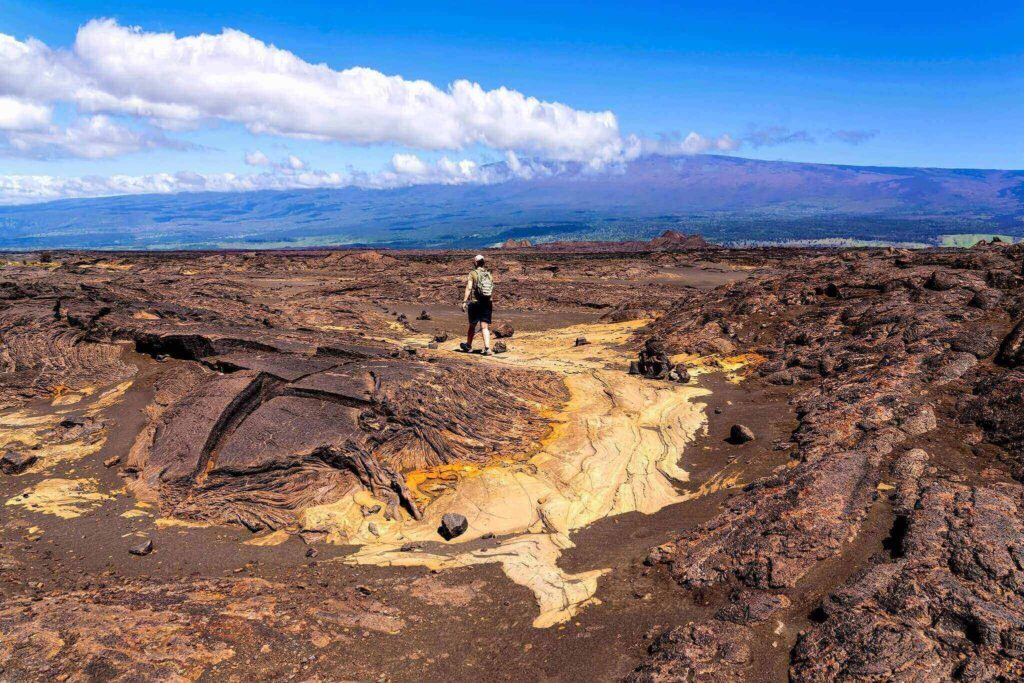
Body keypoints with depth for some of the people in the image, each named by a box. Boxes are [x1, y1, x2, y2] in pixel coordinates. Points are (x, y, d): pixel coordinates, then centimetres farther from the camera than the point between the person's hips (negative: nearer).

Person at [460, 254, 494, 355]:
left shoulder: (473, 273, -5)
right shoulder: (488, 274, 8)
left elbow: (469, 288, -14)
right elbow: (493, 289, 10)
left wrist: (464, 301, -16)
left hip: (475, 302, -3)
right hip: (487, 303, 3)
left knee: (472, 325, 12)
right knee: (485, 327, 1)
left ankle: (468, 346, 31)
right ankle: (487, 348, -13)